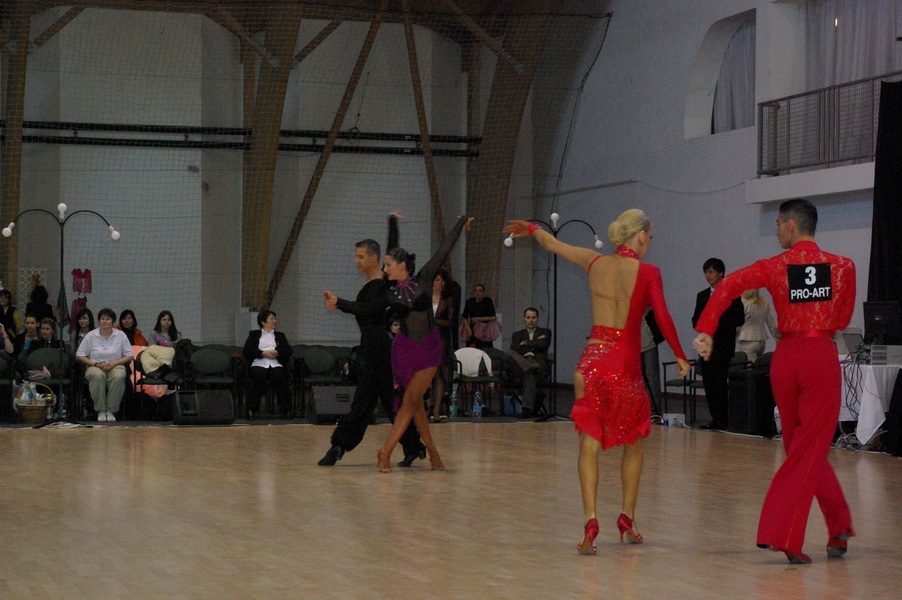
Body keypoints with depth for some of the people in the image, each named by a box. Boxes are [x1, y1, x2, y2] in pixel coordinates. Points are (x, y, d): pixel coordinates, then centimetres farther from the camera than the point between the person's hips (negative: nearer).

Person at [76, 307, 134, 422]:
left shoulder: (120, 335, 7)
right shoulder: (91, 335, 6)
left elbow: (130, 356, 5)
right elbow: (79, 355, 4)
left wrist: (114, 363, -11)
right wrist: (95, 364, -10)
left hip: (115, 366, 0)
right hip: (95, 367, 0)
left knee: (118, 377, -37)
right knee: (98, 376, -38)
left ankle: (111, 410, -24)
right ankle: (101, 410, -27)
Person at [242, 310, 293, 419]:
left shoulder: (280, 335, 29)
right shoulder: (254, 334, 23)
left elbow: (288, 351, 14)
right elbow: (246, 350, 8)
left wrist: (276, 352, -7)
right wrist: (263, 353, -7)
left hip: (276, 364, 1)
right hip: (259, 364, -1)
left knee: (279, 376, -33)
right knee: (258, 376, -36)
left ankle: (284, 409, -32)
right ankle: (252, 409, -34)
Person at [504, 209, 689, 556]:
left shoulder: (595, 263, 6)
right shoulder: (647, 273, -5)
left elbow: (552, 244, 19)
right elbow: (662, 317, -13)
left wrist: (530, 228, 39)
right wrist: (680, 356, -1)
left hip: (593, 362, 2)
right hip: (627, 365, -2)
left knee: (589, 444, 0)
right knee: (633, 445, 17)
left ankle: (590, 520, -14)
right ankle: (627, 518, 20)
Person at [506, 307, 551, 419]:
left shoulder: (545, 332, 22)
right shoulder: (518, 334, 27)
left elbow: (542, 345, 0)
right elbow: (516, 349, 6)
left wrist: (526, 343, 9)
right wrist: (534, 344, 6)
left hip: (539, 362, -3)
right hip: (520, 364, 3)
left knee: (530, 374, -39)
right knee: (509, 353, -29)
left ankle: (528, 408, -45)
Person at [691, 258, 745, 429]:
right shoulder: (702, 296, 17)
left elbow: (739, 318, -7)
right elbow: (696, 319, 17)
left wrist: (718, 322, -16)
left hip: (723, 345, -6)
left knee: (720, 382, -9)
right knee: (708, 382, 4)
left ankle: (721, 420, -8)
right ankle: (715, 418, 10)